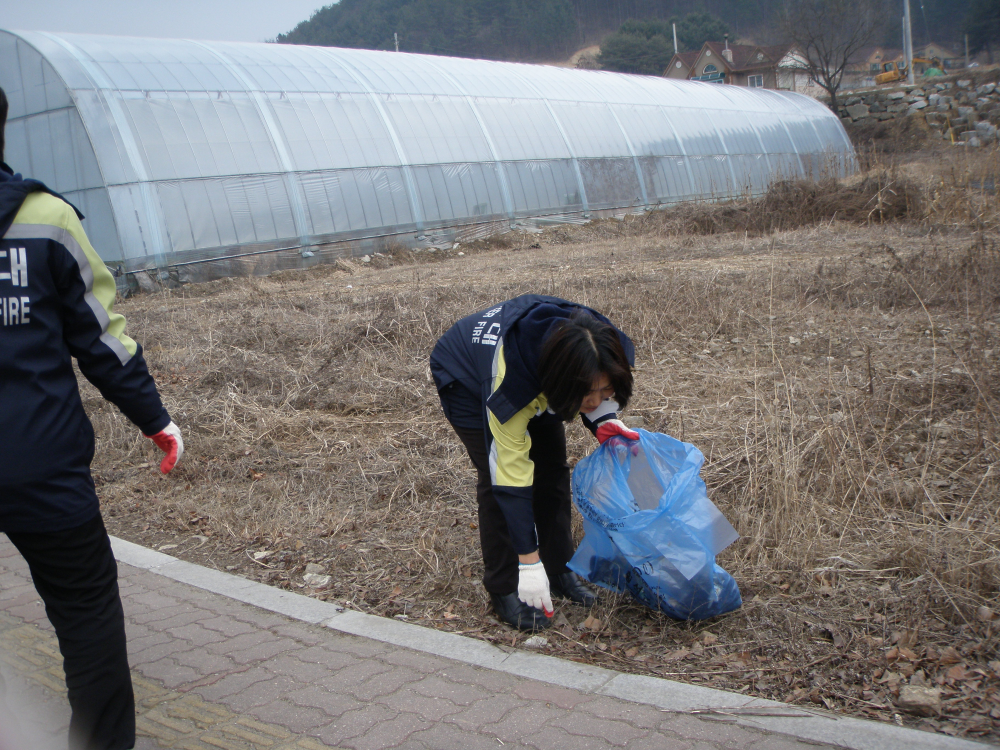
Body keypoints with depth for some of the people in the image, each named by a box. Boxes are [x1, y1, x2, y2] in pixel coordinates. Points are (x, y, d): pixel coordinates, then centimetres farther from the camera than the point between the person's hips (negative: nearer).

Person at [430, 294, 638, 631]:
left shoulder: (604, 352, -30)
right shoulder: (508, 387, -45)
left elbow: (596, 391, -3)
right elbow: (512, 477, -38)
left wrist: (605, 420, -26)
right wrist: (529, 562, -35)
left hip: (536, 380, 6)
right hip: (465, 378, -6)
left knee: (552, 468, 0)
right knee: (497, 477, -14)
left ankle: (560, 569, 14)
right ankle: (504, 590, -2)